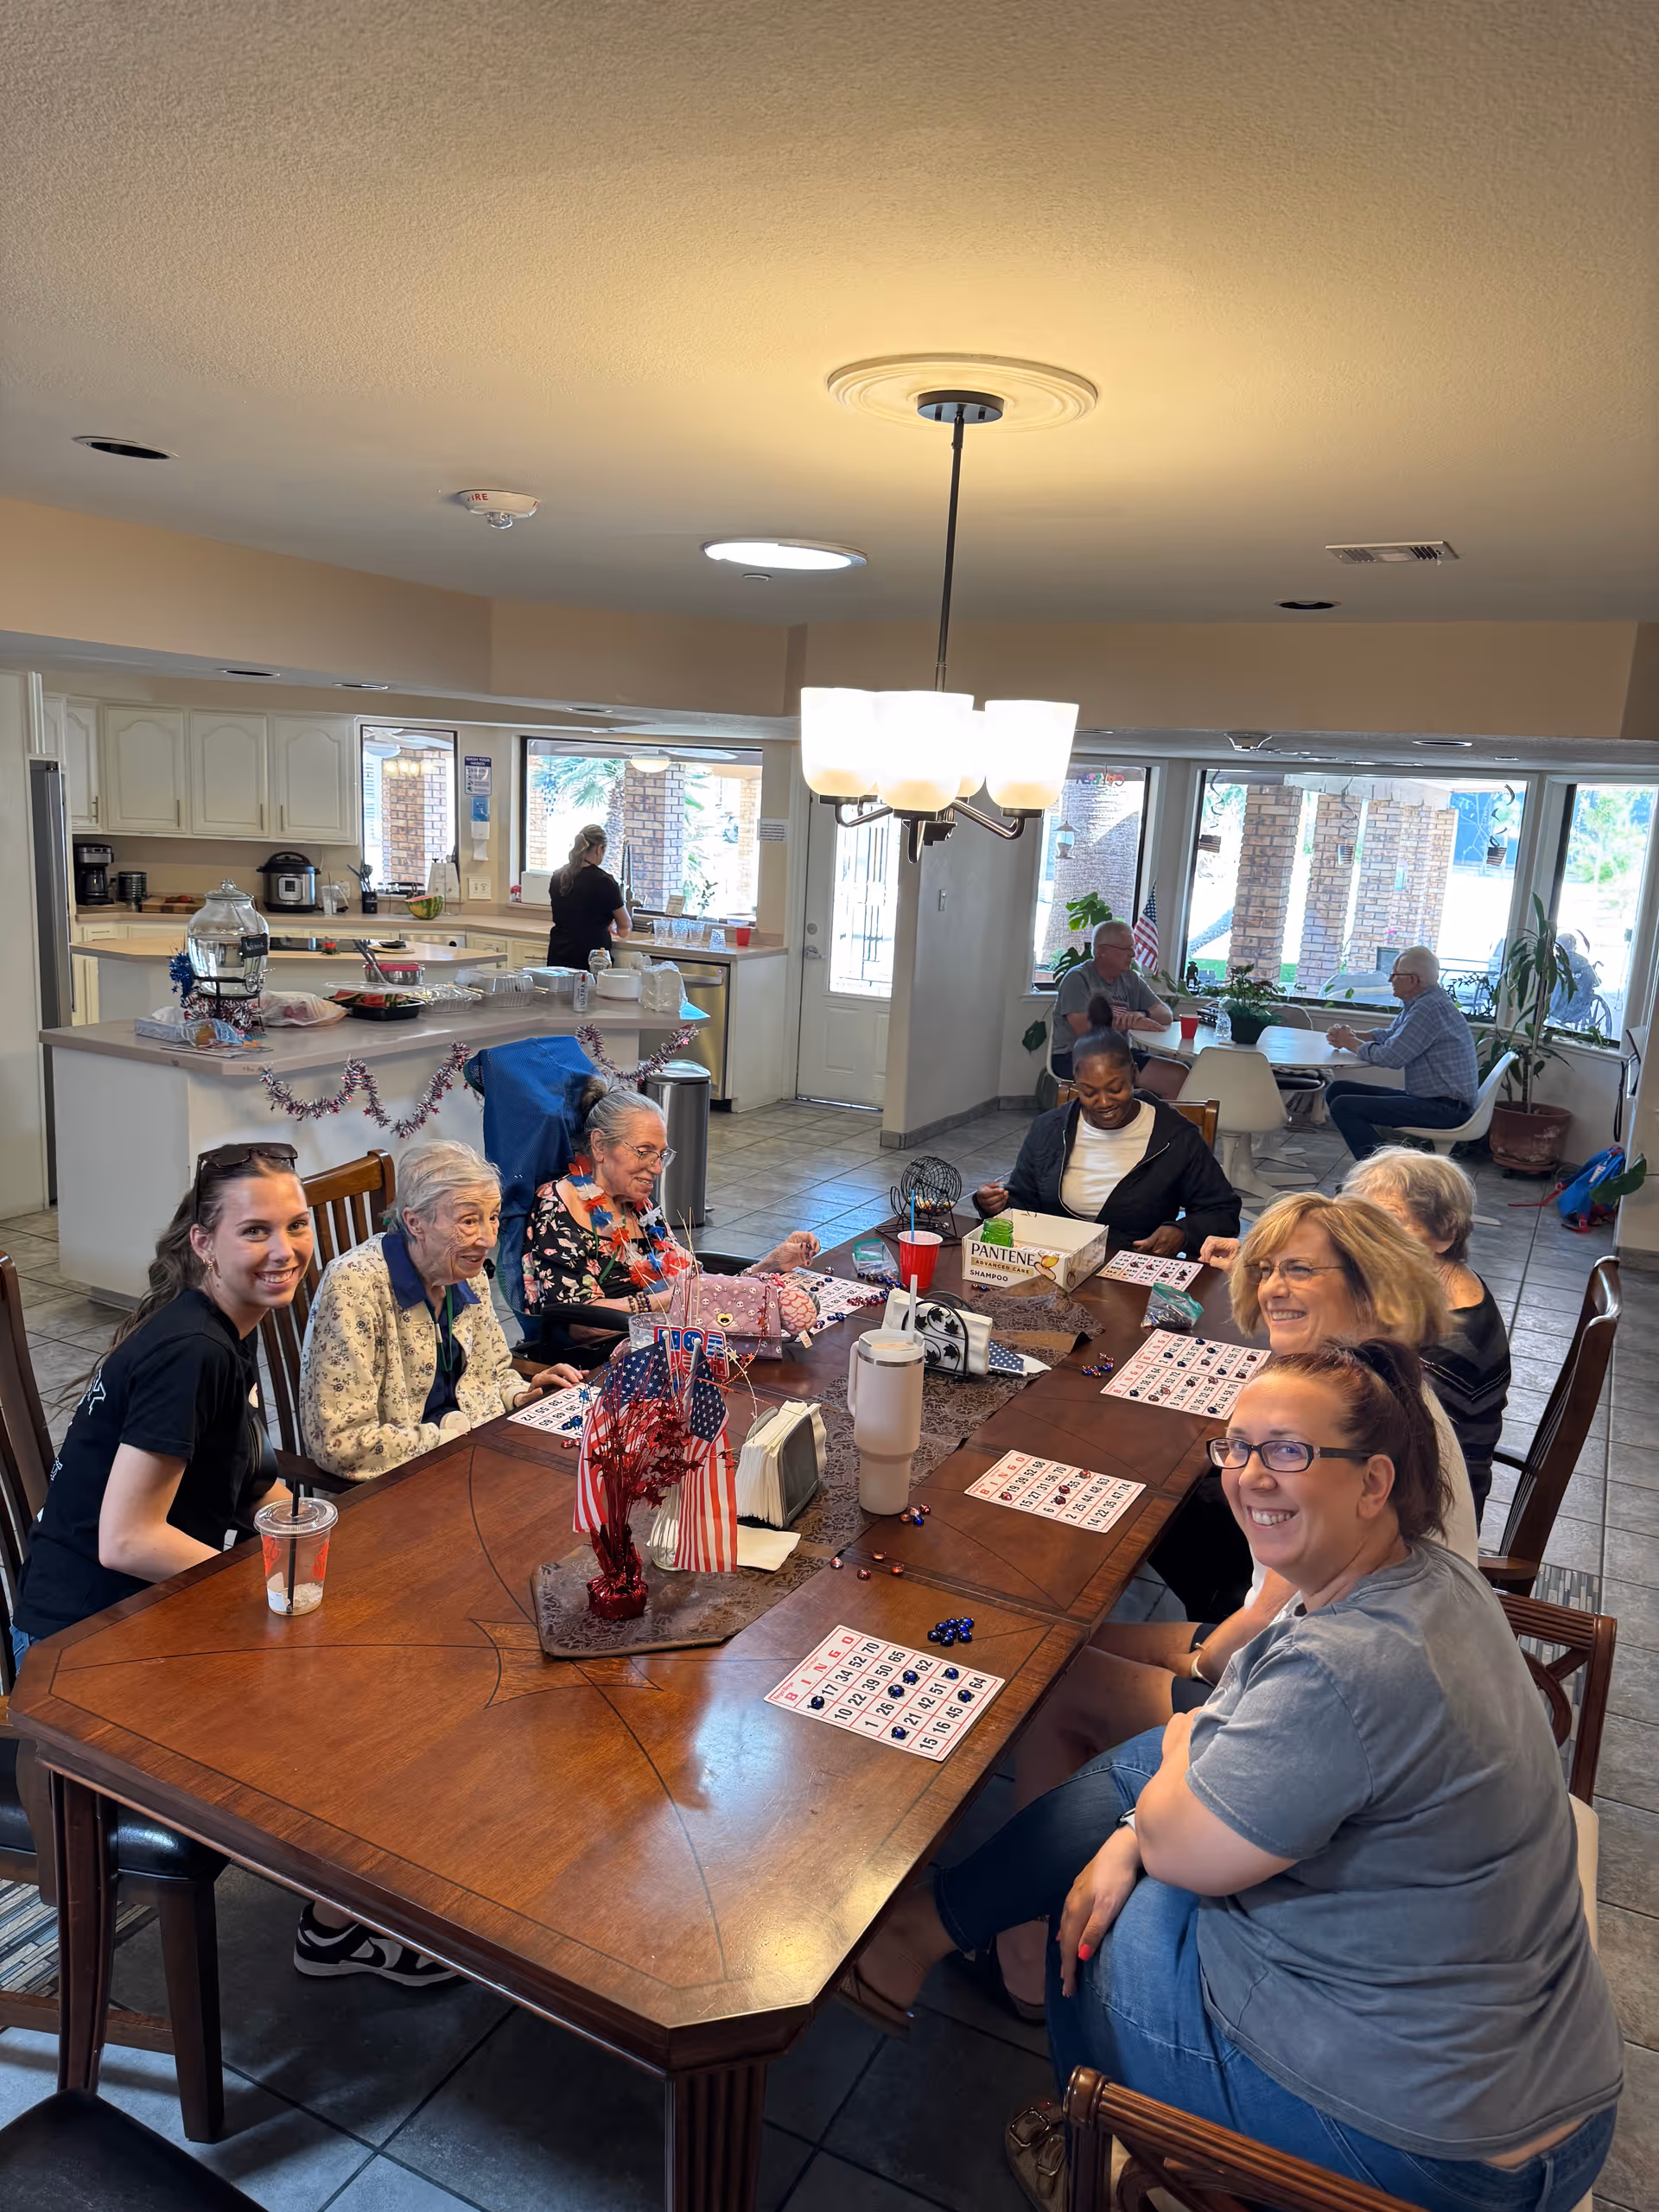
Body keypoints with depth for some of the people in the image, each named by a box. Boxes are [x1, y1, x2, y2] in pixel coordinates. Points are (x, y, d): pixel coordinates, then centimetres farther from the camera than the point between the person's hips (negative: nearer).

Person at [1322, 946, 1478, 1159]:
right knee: (1337, 1091, 10)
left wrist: (1352, 1043, -4)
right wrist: (1351, 1037, 3)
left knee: (1343, 1106, -20)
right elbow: (1388, 1035, 23)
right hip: (1429, 1098, 11)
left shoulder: (1431, 1007, -19)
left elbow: (1391, 1056, -22)